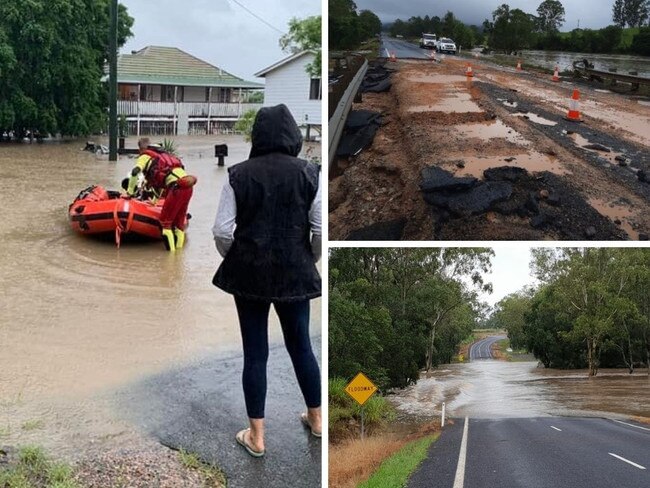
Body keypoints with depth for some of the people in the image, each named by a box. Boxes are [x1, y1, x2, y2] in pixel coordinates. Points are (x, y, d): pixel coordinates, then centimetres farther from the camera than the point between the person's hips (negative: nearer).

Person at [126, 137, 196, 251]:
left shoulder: (145, 156, 10)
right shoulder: (161, 154, 32)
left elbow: (135, 171, -9)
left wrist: (130, 192, 3)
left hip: (178, 185, -7)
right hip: (189, 185, 7)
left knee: (165, 220, 2)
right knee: (179, 219, 18)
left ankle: (170, 248, -4)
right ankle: (179, 246, 18)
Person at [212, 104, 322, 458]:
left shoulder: (239, 174, -6)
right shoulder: (309, 174, -6)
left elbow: (221, 231, -8)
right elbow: (322, 230, -8)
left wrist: (234, 261, 10)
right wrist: (309, 260, 10)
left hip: (249, 272, 0)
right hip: (294, 273, 1)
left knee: (255, 351, 8)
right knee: (300, 344, 18)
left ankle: (256, 436, 16)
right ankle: (316, 419, 33)